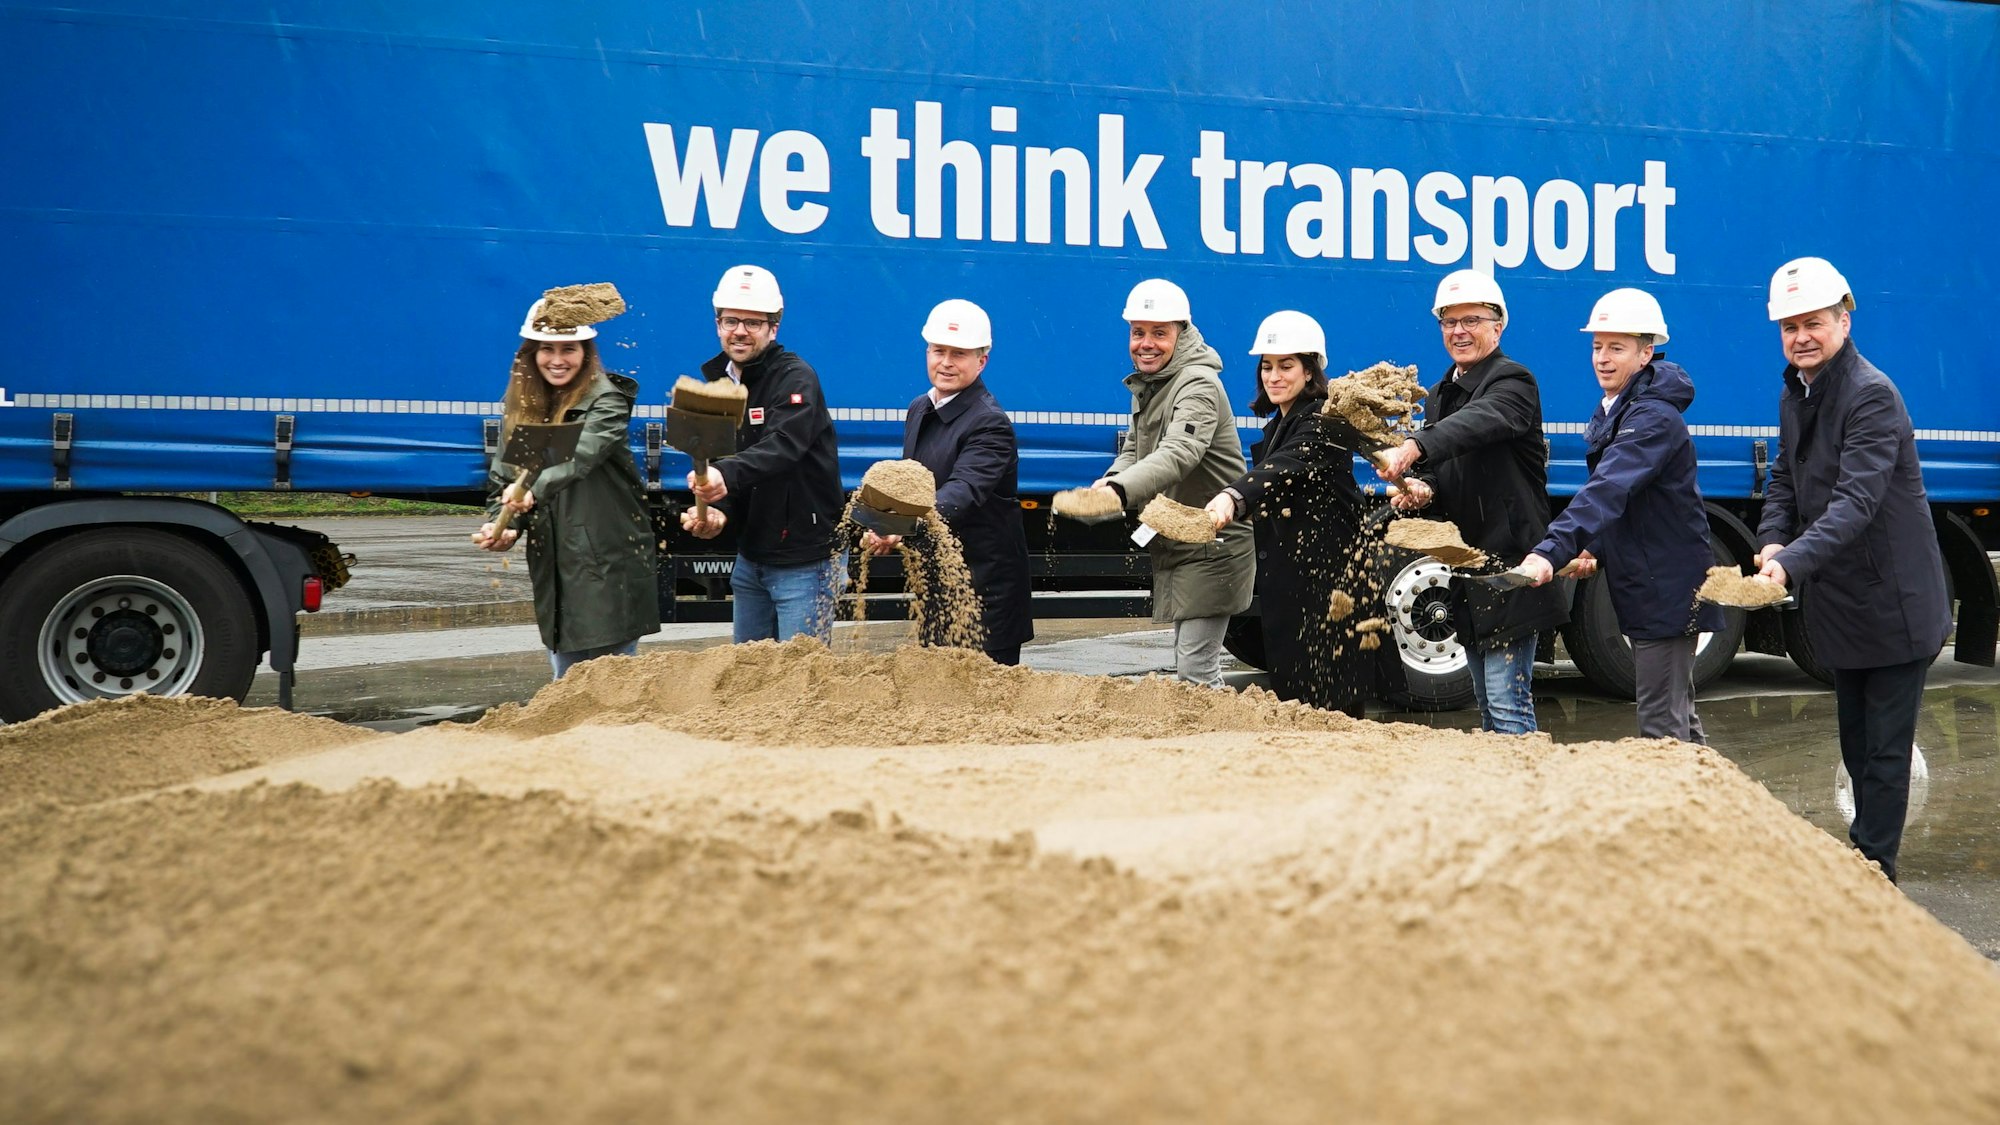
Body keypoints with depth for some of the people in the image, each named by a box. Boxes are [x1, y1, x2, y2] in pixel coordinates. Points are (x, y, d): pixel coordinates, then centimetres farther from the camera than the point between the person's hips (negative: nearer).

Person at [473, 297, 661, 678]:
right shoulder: (524, 406, 10)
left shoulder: (606, 401, -9)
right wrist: (501, 526, -12)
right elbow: (504, 479, 8)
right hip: (552, 568, 6)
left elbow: (580, 455, -28)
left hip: (609, 564, -6)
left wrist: (534, 489, -45)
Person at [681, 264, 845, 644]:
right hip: (750, 556, 8)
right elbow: (716, 463, 7)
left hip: (804, 559, -7)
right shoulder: (718, 382, 9)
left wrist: (727, 475, -49)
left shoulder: (796, 378, -14)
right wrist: (716, 511, -14)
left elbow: (783, 445, -32)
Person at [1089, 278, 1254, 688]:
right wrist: (1111, 479, -9)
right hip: (1173, 546, 10)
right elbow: (1134, 451, 15)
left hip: (1211, 550, -10)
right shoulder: (1147, 386, 12)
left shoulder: (1199, 385, -19)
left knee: (1194, 670, -11)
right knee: (1192, 660, 18)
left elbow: (1178, 454, -35)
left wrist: (1119, 490, -51)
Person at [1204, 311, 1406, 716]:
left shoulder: (1322, 421, -12)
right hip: (1285, 578, 9)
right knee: (1289, 691, 10)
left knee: (1330, 701, -9)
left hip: (1330, 575, -9)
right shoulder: (1277, 426, 17)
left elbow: (1286, 467, -32)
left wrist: (1232, 498, -47)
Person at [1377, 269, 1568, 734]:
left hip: (1509, 563, -9)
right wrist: (1421, 489, -12)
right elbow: (1442, 470, 14)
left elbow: (1477, 423, -32)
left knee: (1508, 705, -11)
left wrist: (1413, 450, -49)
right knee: (1487, 705, 16)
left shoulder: (1513, 382, -10)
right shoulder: (1440, 394, 17)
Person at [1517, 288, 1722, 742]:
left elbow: (1608, 491, -34)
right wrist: (1594, 550, 6)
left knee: (1661, 728, -7)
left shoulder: (1654, 418, -20)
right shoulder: (1612, 411, 11)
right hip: (1642, 586, 10)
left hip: (1666, 590, -10)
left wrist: (1552, 552, -44)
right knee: (1678, 718, 20)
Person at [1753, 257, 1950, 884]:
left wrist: (1793, 562, -41)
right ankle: (1863, 850, 31)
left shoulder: (1872, 395, -20)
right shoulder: (1795, 395, 8)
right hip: (1838, 602, 8)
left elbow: (1856, 502, -30)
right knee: (1855, 742, 19)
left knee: (1885, 749, -1)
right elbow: (1786, 479, 12)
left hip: (1893, 606, -8)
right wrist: (1773, 538, -9)